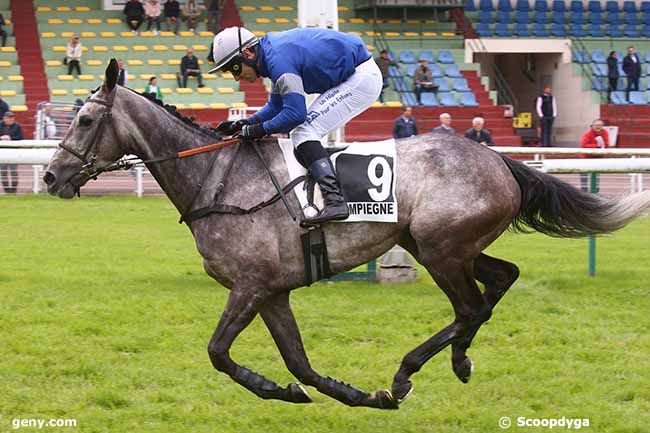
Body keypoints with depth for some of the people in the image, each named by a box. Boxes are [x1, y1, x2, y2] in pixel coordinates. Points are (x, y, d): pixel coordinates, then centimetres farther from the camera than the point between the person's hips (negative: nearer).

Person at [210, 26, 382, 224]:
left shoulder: (279, 59, -22)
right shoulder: (274, 52, 10)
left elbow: (295, 113, -25)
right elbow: (276, 106, 19)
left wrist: (260, 130, -14)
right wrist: (244, 124, 7)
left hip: (362, 78, -11)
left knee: (304, 132, -15)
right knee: (299, 133, 13)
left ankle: (334, 200, -27)